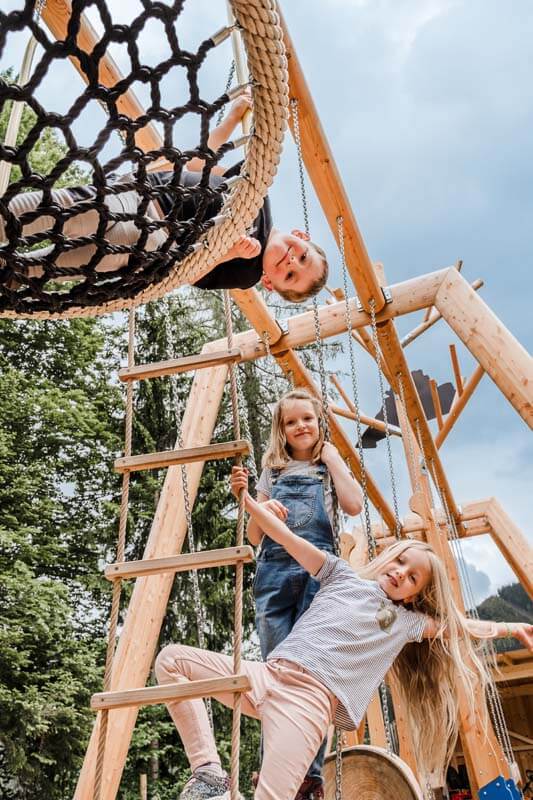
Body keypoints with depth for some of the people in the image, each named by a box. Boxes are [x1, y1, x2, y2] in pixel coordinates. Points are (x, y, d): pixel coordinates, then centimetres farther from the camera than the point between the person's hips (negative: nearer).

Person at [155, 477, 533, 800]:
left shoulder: (407, 621, 23)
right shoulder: (344, 576, 19)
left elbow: (456, 625, 35)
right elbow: (288, 538, 12)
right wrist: (247, 499, 3)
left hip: (311, 698, -2)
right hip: (268, 674, 3)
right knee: (172, 658, -15)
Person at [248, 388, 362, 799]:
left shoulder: (330, 466, 16)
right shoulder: (273, 470, 20)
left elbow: (354, 505, -5)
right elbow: (255, 536, 16)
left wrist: (331, 456, 3)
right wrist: (259, 507, -6)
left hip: (318, 569, -2)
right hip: (275, 570, 2)